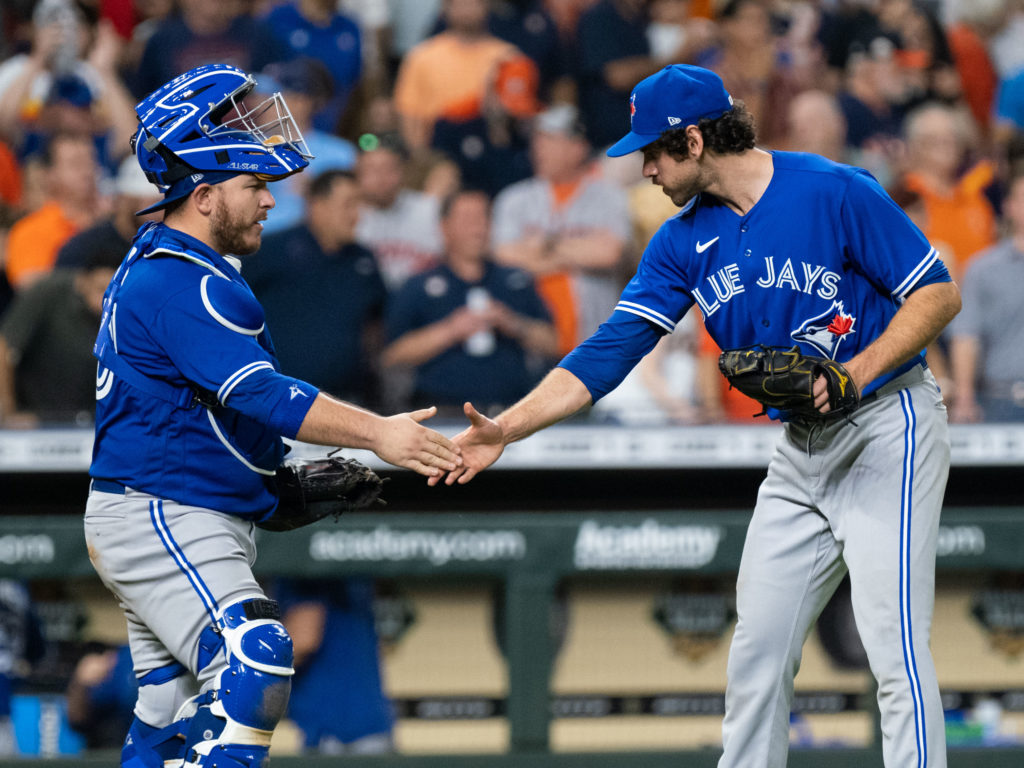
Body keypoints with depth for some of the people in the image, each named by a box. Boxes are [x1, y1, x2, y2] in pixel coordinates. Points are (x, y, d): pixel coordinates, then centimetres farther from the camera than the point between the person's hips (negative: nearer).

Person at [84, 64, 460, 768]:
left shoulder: (153, 263, 16)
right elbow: (259, 393, -29)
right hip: (159, 520, -11)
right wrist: (376, 433, -35)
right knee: (254, 665, -25)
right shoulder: (182, 284, -19)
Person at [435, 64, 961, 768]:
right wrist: (505, 430, -9)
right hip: (801, 446, 7)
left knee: (895, 651, -15)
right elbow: (608, 353, 1)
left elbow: (939, 293, -11)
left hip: (887, 426, -7)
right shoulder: (686, 241, 5)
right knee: (758, 652, 8)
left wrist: (854, 374, -23)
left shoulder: (835, 193, -14)